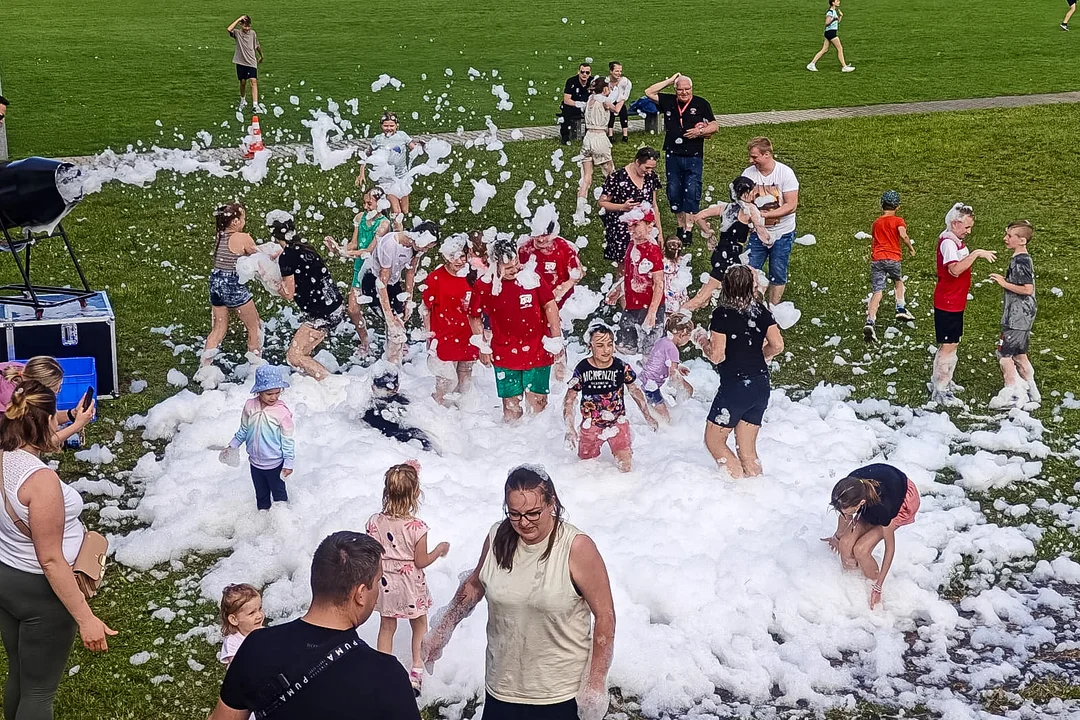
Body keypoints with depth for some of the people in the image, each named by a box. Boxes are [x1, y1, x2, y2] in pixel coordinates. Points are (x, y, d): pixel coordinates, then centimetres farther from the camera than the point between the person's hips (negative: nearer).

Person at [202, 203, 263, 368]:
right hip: (233, 286, -7)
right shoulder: (243, 238, -15)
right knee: (254, 326, 13)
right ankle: (256, 364, 19)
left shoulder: (218, 236, 5)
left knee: (219, 327, 18)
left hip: (216, 284, 7)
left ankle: (204, 366, 11)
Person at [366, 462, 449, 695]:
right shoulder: (417, 527, -25)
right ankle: (417, 669, 23)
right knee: (419, 625, 20)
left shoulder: (375, 522, -15)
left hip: (385, 585, 3)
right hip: (410, 586, -3)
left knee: (387, 627, 19)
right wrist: (439, 550, -1)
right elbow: (420, 562, -16)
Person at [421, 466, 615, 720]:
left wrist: (596, 683, -12)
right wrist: (442, 630, 17)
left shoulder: (577, 548, -17)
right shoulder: (498, 538, -4)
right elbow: (475, 584, 16)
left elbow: (605, 615, -12)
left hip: (559, 694, -4)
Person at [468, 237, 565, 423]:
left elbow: (550, 306, 2)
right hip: (505, 356, 0)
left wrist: (556, 342, 2)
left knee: (538, 401, 2)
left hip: (537, 353, 0)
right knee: (511, 402, 5)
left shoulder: (533, 278, -8)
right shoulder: (484, 286, -6)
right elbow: (474, 316, 9)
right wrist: (482, 347, 9)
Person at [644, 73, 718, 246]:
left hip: (693, 157, -3)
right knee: (674, 192, 5)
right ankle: (680, 227, 17)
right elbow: (649, 92, 3)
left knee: (691, 193, -6)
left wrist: (700, 131, -13)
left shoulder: (701, 104, 1)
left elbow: (715, 126, 4)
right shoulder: (668, 102, 7)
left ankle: (688, 230, -4)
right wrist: (669, 81, 1)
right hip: (672, 156, 3)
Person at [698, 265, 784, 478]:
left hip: (735, 386, -6)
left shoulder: (722, 314, -13)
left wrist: (703, 343, 4)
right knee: (747, 450, 14)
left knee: (714, 440, 8)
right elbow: (777, 345, -2)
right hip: (761, 385, 6)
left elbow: (717, 356, -16)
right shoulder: (761, 311, 2)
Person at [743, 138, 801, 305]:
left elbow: (791, 205, -19)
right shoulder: (749, 173, -7)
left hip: (782, 234, -2)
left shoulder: (785, 173, -15)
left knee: (778, 274, 8)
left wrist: (765, 215, -25)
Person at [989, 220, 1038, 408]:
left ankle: (1012, 393, 1)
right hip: (1022, 317, 10)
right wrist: (1005, 281, 13)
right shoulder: (1023, 259, 11)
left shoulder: (1020, 262, -20)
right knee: (1019, 354, 17)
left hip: (1017, 317, -10)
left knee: (1004, 353, -4)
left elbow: (1027, 289, -24)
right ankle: (1031, 392, 25)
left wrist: (1004, 284, -19)